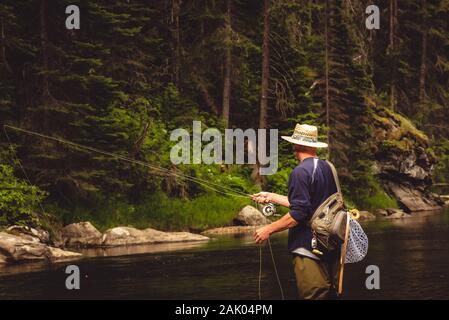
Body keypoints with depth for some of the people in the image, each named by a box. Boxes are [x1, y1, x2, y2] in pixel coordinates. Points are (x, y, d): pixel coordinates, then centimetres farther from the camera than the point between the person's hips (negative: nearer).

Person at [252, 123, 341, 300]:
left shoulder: (301, 172, -14)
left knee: (313, 294, -8)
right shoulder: (327, 168, 12)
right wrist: (272, 197, 25)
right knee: (331, 294, 10)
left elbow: (298, 214, -19)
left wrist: (268, 229, -10)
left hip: (309, 249, -8)